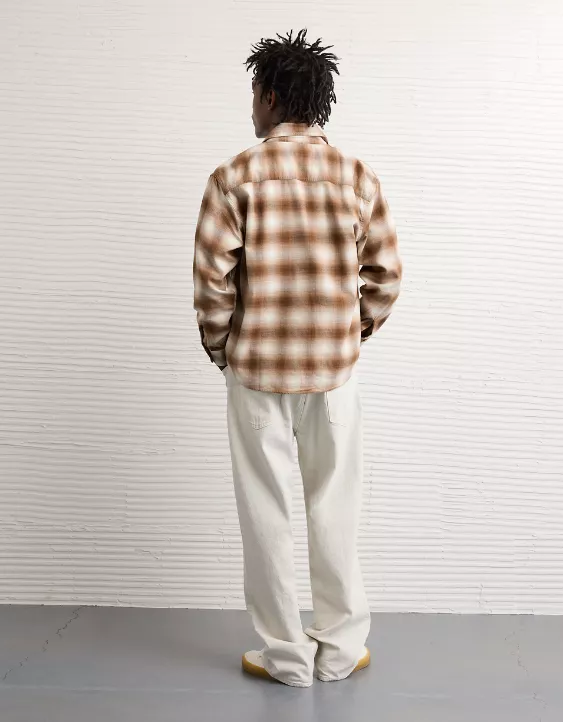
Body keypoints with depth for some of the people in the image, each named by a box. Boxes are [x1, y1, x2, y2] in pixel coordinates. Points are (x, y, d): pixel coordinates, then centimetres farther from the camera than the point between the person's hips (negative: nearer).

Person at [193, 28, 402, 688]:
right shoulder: (358, 177, 0)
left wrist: (218, 345, 5)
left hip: (257, 367, -2)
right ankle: (340, 650, 23)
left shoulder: (236, 176, -8)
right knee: (335, 509, 13)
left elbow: (212, 278, -12)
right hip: (334, 367, 2)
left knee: (266, 511, 9)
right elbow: (386, 275, 1)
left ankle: (287, 655, 19)